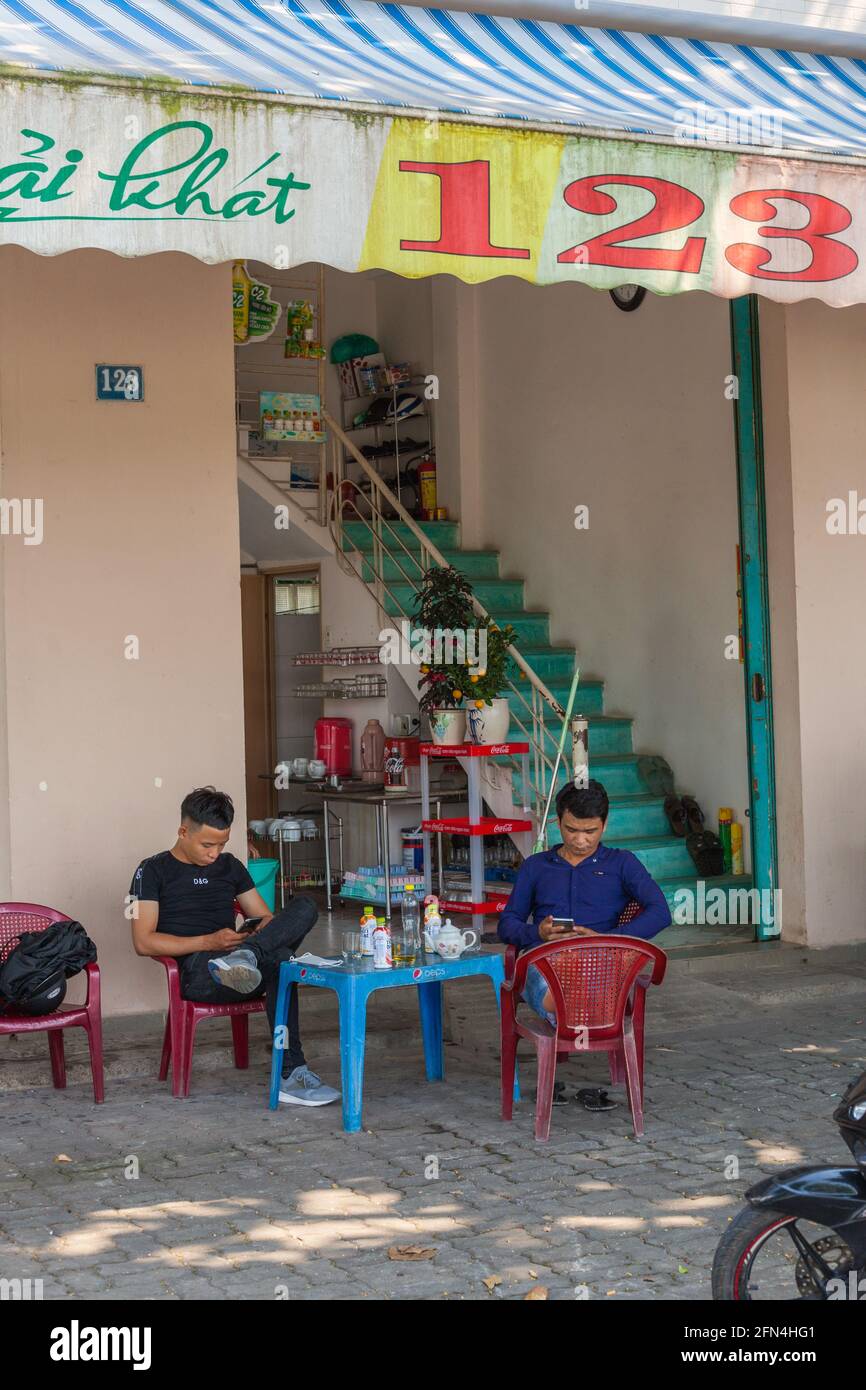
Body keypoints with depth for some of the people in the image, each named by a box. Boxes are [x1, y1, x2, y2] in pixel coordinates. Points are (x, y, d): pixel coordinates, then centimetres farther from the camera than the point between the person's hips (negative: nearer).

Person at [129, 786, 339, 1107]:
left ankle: (245, 956, -48)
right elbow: (143, 942, -4)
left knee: (305, 906, -25)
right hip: (196, 974, -6)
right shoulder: (153, 871, 5)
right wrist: (208, 942, -15)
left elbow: (264, 915, 24)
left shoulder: (230, 866, 23)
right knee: (279, 959, -36)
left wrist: (268, 926, -4)